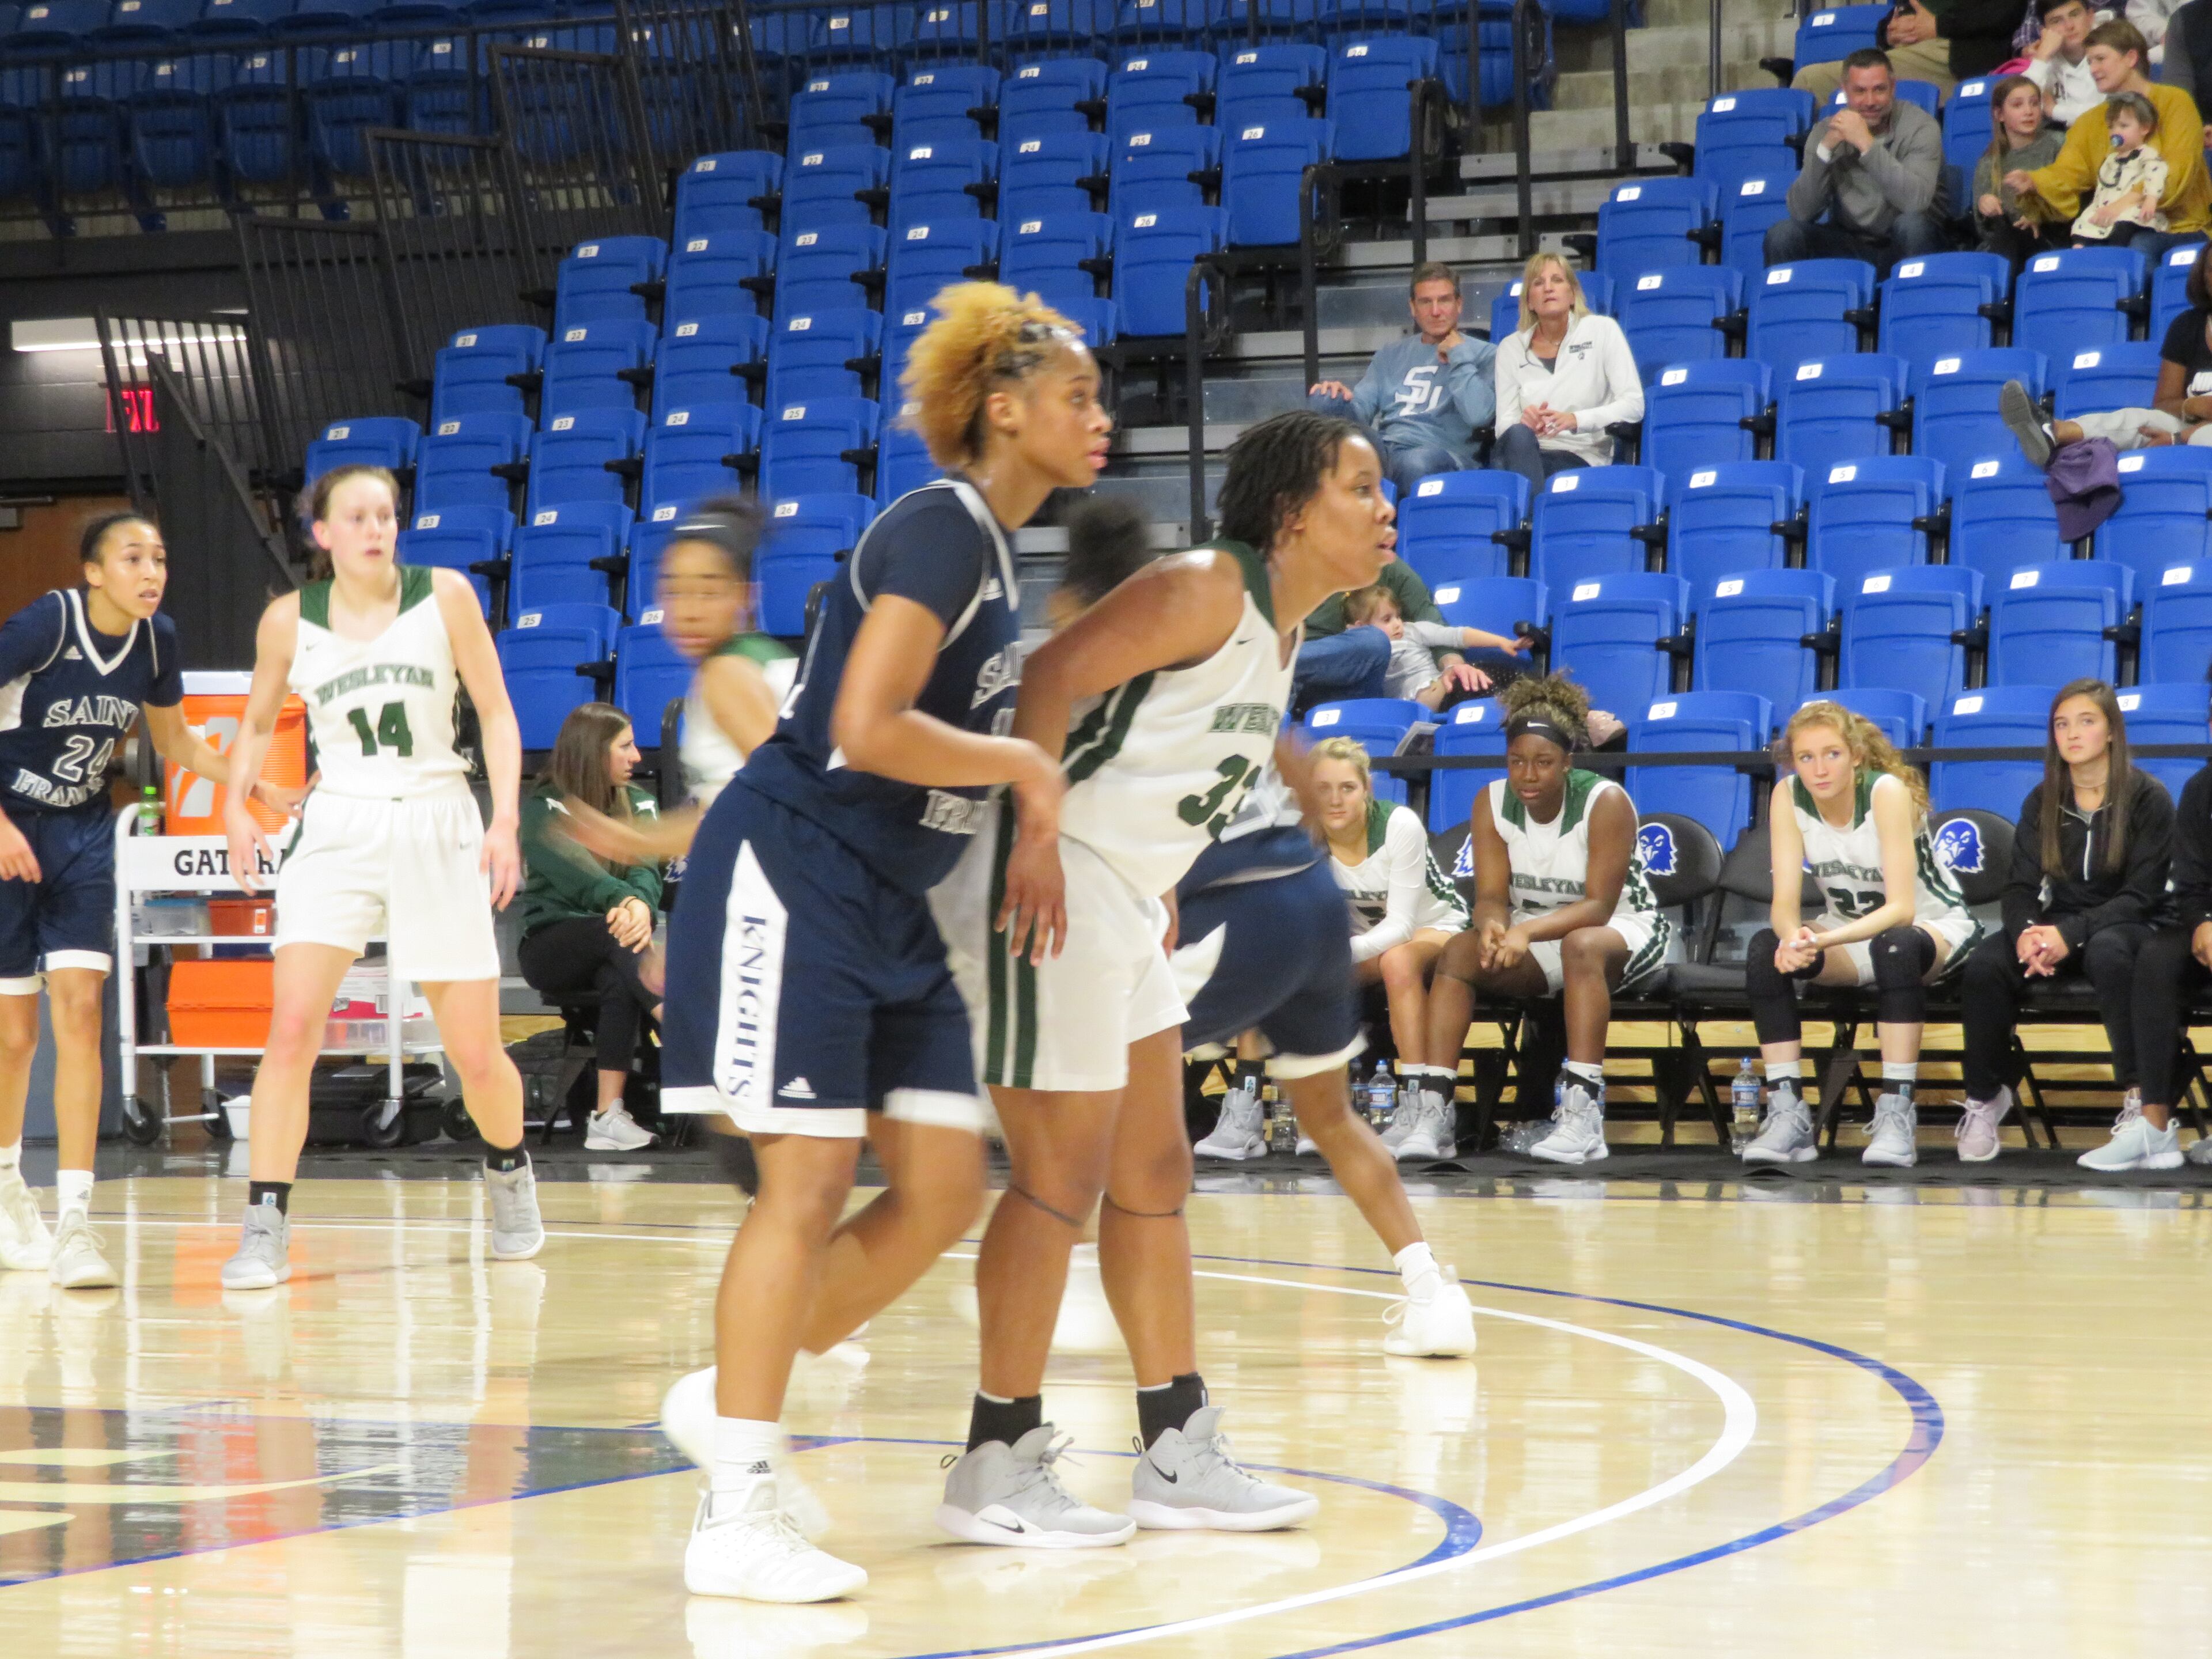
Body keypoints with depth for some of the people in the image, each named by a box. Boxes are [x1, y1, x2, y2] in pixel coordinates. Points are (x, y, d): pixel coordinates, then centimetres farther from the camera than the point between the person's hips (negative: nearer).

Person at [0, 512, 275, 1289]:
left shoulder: (156, 640, -3)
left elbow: (176, 743, 14)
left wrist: (265, 792, 4)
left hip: (83, 833, 4)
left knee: (78, 1009, -11)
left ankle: (75, 1220, -13)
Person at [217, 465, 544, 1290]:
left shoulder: (444, 596, -2)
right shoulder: (289, 620, 1)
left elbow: (496, 713, 1)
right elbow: (257, 724, 16)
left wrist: (506, 817, -10)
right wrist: (235, 803, 0)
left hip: (438, 826, 0)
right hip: (338, 828, 0)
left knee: (475, 1052, 5)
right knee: (292, 1028, -17)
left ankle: (509, 1171, 36)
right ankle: (265, 1231, -14)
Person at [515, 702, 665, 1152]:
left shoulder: (639, 804, 13)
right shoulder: (543, 809, -2)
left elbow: (646, 870, -7)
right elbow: (576, 873, -22)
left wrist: (641, 904, -32)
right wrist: (622, 901, -43)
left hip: (612, 950, 3)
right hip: (550, 945, -3)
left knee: (619, 978, -35)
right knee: (618, 935, -36)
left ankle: (609, 1115, -42)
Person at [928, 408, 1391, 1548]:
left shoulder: (1281, 629, 13)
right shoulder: (1207, 590, -16)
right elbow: (1053, 672, -23)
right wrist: (1037, 837, -29)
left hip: (1123, 906, 11)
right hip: (1049, 891, -11)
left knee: (1155, 1177, 13)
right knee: (1060, 1178, -7)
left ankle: (1179, 1457, 21)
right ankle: (996, 1470, 1)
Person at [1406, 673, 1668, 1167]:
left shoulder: (1606, 802, -19)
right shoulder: (1492, 803, -6)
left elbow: (1598, 906, -24)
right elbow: (1492, 895, -10)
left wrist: (1527, 931, -41)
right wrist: (1493, 925, -36)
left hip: (1623, 928, -4)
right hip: (1532, 932, 4)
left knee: (1582, 946, -38)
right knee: (1461, 950, -23)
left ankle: (1584, 1113, -44)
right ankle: (1433, 1109, -29)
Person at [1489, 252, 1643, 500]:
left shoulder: (1602, 330, 8)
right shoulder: (1511, 349, 16)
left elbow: (1633, 404, -1)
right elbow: (1504, 424, 9)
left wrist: (1577, 420, -19)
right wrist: (1524, 423, -18)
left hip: (1583, 459, -3)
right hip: (1523, 453, 3)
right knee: (1518, 435, -36)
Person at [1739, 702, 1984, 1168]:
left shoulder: (1888, 792, -26)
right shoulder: (1788, 797, -13)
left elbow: (1901, 908, -32)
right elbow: (1784, 900, -17)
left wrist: (1824, 939, -47)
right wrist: (1793, 938, -42)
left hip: (1934, 925, -4)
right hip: (1849, 927, 4)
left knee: (1896, 948, -39)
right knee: (1766, 948, -24)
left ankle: (1895, 1114, -35)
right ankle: (1787, 1114, -25)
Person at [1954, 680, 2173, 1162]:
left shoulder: (2149, 798, -5)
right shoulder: (2042, 801, 7)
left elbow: (2141, 895, -10)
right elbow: (2020, 886, 4)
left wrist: (2071, 934, -24)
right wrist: (2026, 931, -21)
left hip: (2123, 926, -3)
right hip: (2058, 922, 4)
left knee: (2107, 952, -41)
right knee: (1984, 965, -28)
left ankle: (2142, 1092, -31)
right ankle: (1985, 1097, -11)